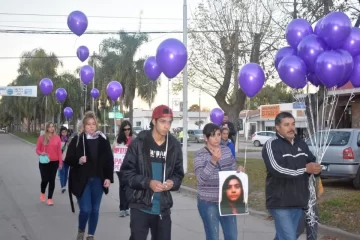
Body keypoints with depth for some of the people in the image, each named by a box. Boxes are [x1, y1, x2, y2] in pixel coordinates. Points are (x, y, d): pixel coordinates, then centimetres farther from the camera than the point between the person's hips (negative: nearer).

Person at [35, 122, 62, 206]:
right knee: (45, 179, -2)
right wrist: (41, 153, -19)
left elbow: (59, 151, 2)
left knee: (52, 180, 3)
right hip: (44, 162, -1)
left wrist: (60, 162, 1)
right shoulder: (42, 137, -3)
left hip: (54, 162, 1)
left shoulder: (57, 138, 0)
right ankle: (42, 193, 29)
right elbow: (37, 149, 2)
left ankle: (49, 198, 12)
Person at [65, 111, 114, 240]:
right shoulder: (77, 140, -5)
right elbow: (68, 160, -2)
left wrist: (108, 177, -2)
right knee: (85, 209, -9)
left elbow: (109, 160, 5)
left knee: (95, 210, 9)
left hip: (98, 180, 3)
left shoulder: (103, 140, 2)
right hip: (82, 181, -3)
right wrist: (78, 161, -21)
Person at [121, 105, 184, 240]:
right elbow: (126, 172, -7)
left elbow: (179, 173, 12)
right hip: (141, 207, -3)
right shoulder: (138, 143, -5)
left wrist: (173, 182, -11)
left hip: (163, 208, 4)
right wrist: (148, 182, -21)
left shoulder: (174, 145, 6)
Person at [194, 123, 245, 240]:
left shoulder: (227, 150, 4)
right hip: (208, 203, -4)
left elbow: (233, 170, 13)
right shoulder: (200, 155, -12)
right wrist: (213, 161, -34)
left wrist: (239, 171, -10)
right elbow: (201, 179, -23)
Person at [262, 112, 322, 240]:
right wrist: (305, 169, -19)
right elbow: (277, 169, -23)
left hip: (298, 201, 7)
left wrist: (316, 168, -8)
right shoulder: (271, 145, -10)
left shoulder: (301, 143, 12)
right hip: (280, 202, -7)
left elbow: (312, 162, 18)